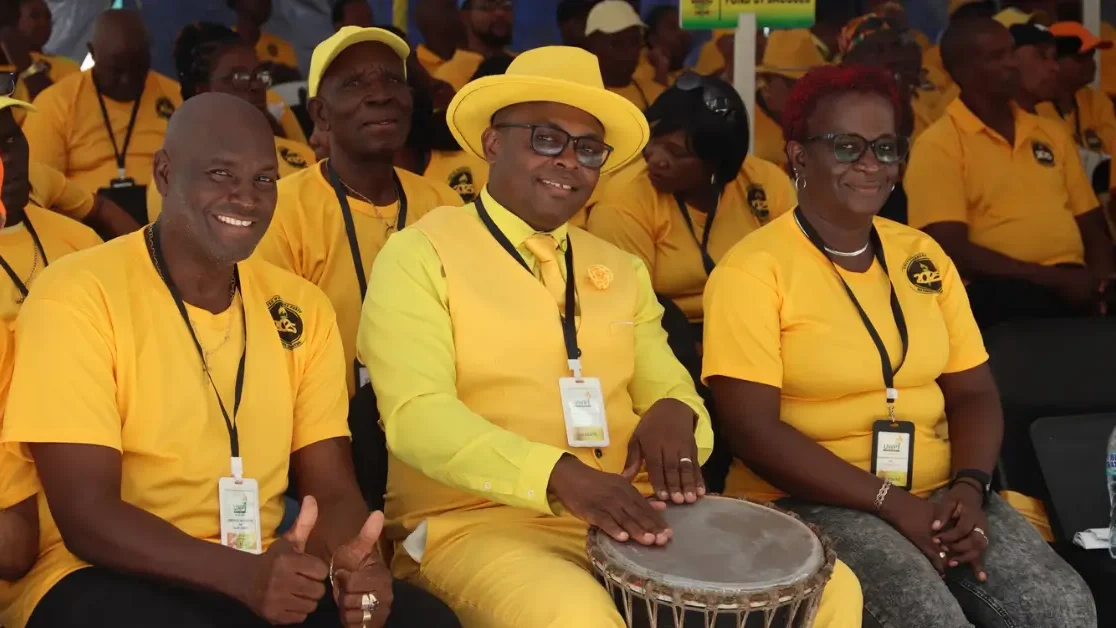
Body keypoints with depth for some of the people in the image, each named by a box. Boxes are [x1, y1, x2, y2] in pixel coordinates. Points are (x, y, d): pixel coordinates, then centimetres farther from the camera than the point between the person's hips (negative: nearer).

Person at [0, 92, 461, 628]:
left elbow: (332, 489, 4)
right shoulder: (78, 295, -10)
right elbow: (87, 518, -15)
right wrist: (244, 573, -30)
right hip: (107, 577, -4)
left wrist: (353, 562, -20)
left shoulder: (301, 308, 6)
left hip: (268, 574, 4)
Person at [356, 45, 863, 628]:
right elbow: (416, 415, -13)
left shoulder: (621, 271, 18)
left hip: (628, 518, 6)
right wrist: (559, 475, -29)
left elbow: (667, 385, 15)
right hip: (479, 522, -5)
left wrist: (672, 411, -12)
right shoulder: (420, 255, -2)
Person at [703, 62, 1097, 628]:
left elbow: (973, 392, 12)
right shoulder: (752, 270, -8)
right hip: (807, 501, -5)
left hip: (937, 492, 5)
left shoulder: (923, 256, 11)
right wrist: (891, 504, -18)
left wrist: (968, 485, -9)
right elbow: (752, 430, -15)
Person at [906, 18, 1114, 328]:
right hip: (997, 292, -5)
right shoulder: (938, 145, 1)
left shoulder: (1052, 133, 21)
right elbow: (951, 250, -10)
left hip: (1072, 283, 6)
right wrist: (1054, 278, -14)